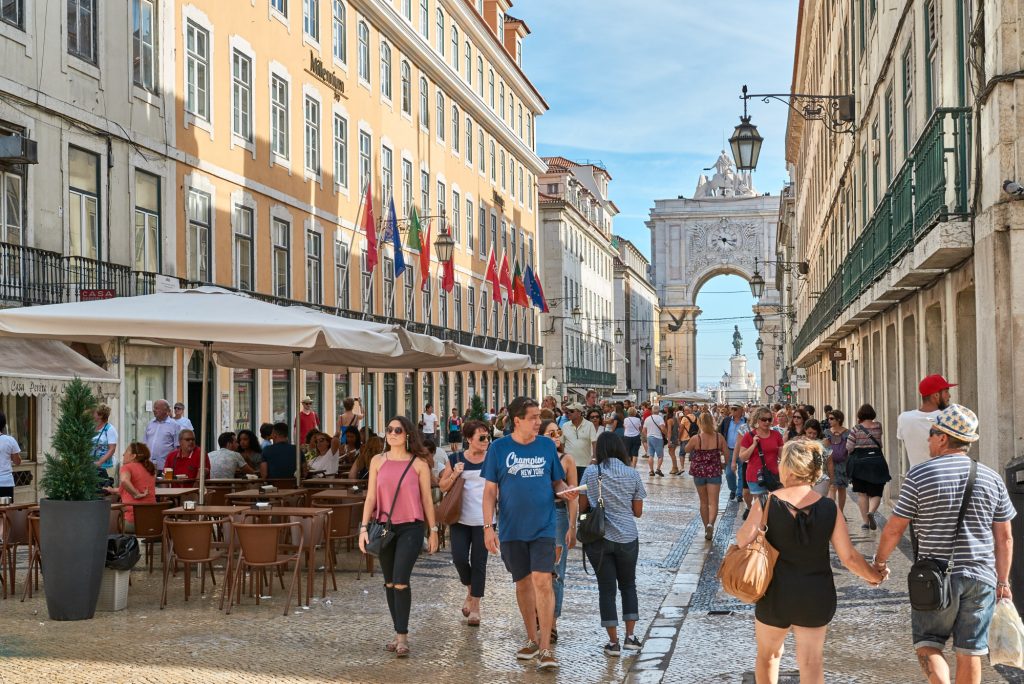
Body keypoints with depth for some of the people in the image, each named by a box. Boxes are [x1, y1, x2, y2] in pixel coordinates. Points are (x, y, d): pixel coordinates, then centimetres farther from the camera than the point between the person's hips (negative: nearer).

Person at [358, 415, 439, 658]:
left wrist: (433, 530, 3)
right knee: (389, 583, 9)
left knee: (400, 581, -13)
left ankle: (402, 637, -6)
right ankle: (399, 634, 20)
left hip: (410, 527, -4)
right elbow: (370, 497, 5)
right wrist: (364, 527, -2)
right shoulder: (378, 461, 5)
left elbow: (427, 499, 3)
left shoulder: (418, 463, -1)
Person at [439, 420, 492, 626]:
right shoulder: (455, 459, 3)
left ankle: (475, 607, 11)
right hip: (460, 519, 1)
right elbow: (443, 487, 5)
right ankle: (470, 590, 24)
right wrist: (455, 474, -12)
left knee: (479, 562, 1)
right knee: (459, 558, -6)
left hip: (484, 520, -1)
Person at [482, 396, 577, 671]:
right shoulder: (499, 448, -2)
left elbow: (557, 481, 11)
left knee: (542, 581, -11)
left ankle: (545, 647, -8)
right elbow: (490, 490, 0)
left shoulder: (547, 446, 3)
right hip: (512, 529, 0)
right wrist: (488, 526, -6)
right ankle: (532, 639, 30)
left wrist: (566, 491, -12)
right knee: (523, 583, 13)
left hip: (543, 526, 0)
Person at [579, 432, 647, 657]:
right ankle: (630, 636, 14)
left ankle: (613, 642, 7)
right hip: (627, 537, 1)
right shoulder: (632, 474, 0)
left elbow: (582, 506, -1)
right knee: (628, 585, 18)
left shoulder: (591, 472, -5)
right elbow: (638, 511, 4)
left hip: (599, 538, -1)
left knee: (606, 588, 6)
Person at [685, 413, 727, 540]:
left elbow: (687, 449, 5)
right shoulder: (719, 437, -7)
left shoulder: (696, 438, -12)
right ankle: (710, 524, -24)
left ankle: (707, 528, 21)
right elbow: (726, 453, 0)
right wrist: (721, 464, 18)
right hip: (714, 472, 0)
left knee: (704, 502, 15)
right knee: (713, 502, 0)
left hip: (699, 472, 0)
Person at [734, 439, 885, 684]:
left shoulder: (768, 502, -13)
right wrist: (875, 576, 11)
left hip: (775, 595, -1)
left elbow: (743, 541, -16)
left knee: (767, 656, 21)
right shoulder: (828, 508, -7)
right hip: (817, 597, 1)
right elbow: (849, 557, -7)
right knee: (812, 664, 11)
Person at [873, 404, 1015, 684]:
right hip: (981, 577, 3)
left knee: (928, 643, 9)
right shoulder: (991, 478, 3)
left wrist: (879, 561, 11)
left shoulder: (920, 475, -8)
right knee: (970, 652, 10)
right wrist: (1002, 580, 15)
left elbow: (894, 528, -5)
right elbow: (1004, 537, 6)